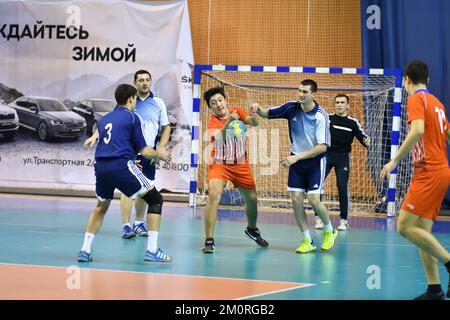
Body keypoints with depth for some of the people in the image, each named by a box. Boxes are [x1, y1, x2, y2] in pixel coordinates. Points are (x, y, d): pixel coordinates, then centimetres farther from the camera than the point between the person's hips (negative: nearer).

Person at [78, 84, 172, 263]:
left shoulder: (104, 120, 23)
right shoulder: (132, 117, 6)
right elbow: (144, 151, 3)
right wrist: (159, 154, 23)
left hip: (101, 167, 6)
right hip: (121, 166, -6)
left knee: (101, 207, 29)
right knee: (155, 200, 6)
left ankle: (85, 250, 21)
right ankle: (151, 250, -3)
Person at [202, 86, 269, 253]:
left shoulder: (237, 111, -4)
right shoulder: (213, 123, -17)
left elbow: (254, 123, -18)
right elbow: (219, 138, -38)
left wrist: (254, 118, -42)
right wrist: (229, 121, -56)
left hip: (241, 164, 4)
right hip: (220, 164, -4)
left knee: (252, 199, 13)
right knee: (213, 194, -26)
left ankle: (252, 229, 45)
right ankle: (209, 241, -23)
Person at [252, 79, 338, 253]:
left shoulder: (321, 116, -19)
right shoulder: (292, 108, -5)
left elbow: (322, 146, -23)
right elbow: (267, 113, 7)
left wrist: (297, 157, -30)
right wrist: (258, 109, -18)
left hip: (315, 160, -4)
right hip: (296, 160, 4)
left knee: (313, 200, -11)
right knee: (296, 199, -4)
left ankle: (329, 230, 18)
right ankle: (307, 241, 7)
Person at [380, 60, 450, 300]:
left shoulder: (416, 99, -7)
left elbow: (418, 130, -24)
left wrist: (395, 161, -24)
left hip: (428, 172, -9)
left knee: (405, 226, -12)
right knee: (422, 231, 6)